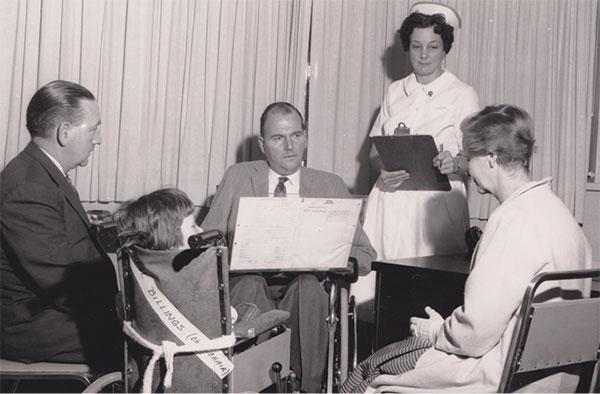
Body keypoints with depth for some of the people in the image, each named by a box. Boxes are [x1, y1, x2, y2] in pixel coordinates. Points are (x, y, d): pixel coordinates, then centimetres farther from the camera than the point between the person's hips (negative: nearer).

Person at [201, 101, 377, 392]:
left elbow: (366, 256, 9)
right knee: (251, 281, -34)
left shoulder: (330, 186, 15)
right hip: (247, 284, 0)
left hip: (306, 286, 0)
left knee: (309, 284, -34)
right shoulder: (237, 177, 16)